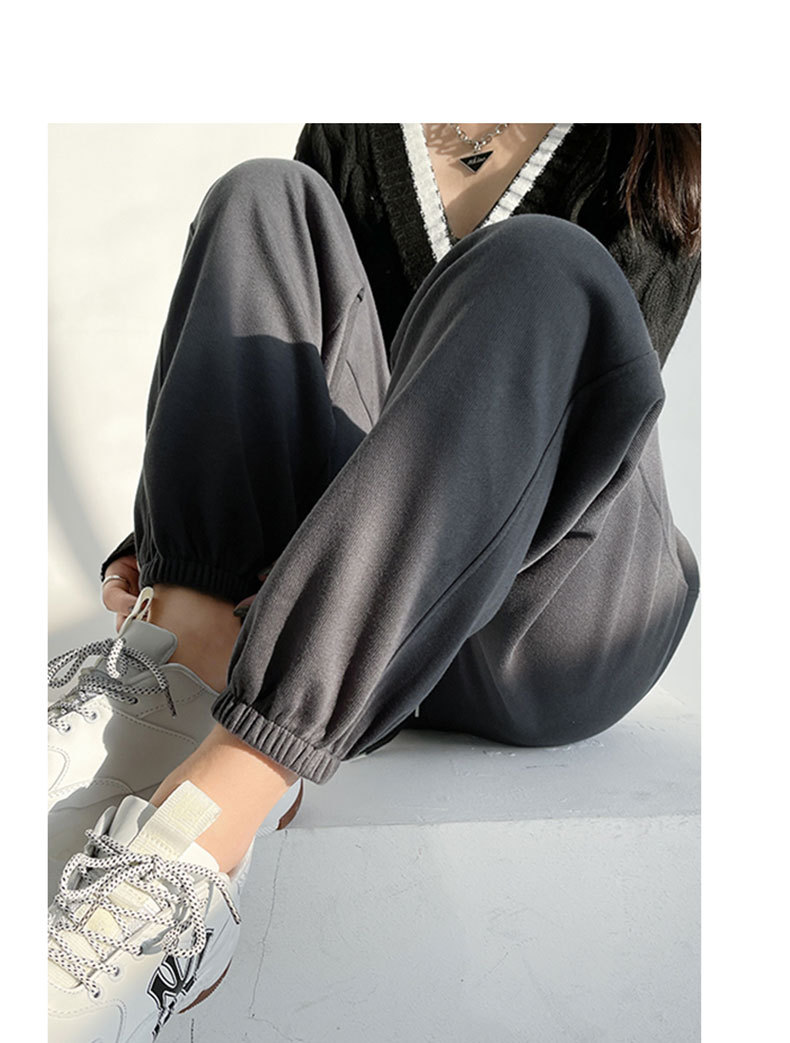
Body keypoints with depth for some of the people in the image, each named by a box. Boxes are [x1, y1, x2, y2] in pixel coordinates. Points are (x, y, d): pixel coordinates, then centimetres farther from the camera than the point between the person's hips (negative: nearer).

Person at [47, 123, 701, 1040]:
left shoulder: (650, 153, 7)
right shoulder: (354, 133, 15)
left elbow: (594, 391, -10)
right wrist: (168, 547, -10)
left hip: (538, 625, -2)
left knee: (539, 268, -26)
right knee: (266, 195, -6)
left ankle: (208, 818, -38)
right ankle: (186, 682, -27)